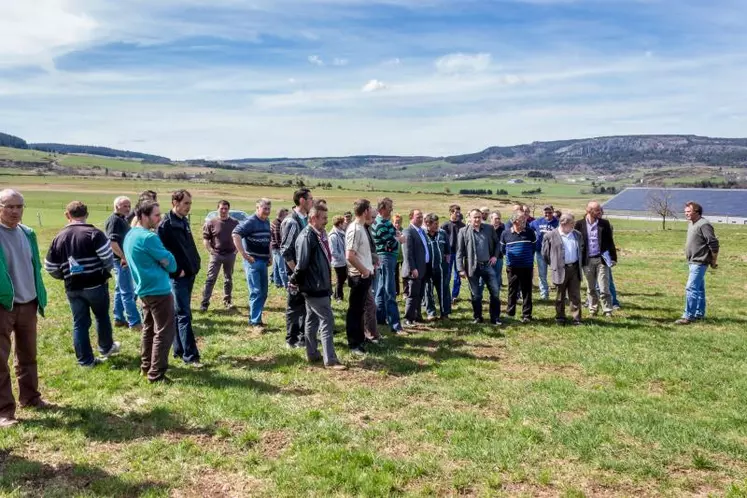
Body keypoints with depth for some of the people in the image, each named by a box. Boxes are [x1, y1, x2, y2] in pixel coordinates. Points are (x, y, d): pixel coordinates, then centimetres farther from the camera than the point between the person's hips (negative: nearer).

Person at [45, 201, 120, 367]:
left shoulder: (59, 237, 4)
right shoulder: (94, 233, -11)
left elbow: (50, 268, 8)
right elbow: (108, 258, -17)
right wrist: (106, 272, 4)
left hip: (72, 288, 3)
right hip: (95, 284, -3)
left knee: (79, 323, 9)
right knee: (102, 317, 17)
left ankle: (85, 360, 14)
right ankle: (106, 347, 34)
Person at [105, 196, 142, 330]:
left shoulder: (122, 219, 15)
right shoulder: (115, 220, -15)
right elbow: (112, 242, -26)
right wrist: (123, 257, -26)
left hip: (124, 259, 10)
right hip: (121, 260, -10)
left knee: (120, 290, 16)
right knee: (127, 292, -7)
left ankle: (119, 318, 24)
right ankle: (135, 322, -4)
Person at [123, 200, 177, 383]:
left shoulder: (130, 235, 9)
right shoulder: (148, 237, -20)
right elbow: (169, 262, -15)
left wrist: (160, 267, 10)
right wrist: (173, 268, 7)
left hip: (144, 289, 10)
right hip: (158, 290, -10)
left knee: (149, 328, 20)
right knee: (165, 332, -3)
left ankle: (146, 366, 29)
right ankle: (156, 374, 0)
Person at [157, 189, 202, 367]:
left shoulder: (184, 221, 12)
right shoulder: (165, 225, -15)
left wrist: (195, 264, 11)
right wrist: (177, 271, -17)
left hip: (190, 274, 9)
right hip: (178, 277, -9)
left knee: (180, 314, 15)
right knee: (184, 316, -5)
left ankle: (179, 350, 24)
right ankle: (190, 355, -1)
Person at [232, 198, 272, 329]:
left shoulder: (267, 222, 13)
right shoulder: (250, 221, -12)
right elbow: (236, 234, -24)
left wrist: (270, 256, 17)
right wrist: (244, 255, -24)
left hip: (263, 261, 8)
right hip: (253, 261, -8)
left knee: (263, 293, 11)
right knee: (256, 292, -8)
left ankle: (254, 317, 23)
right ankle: (255, 321, -1)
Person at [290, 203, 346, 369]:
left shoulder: (320, 234, 9)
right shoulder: (307, 236, -19)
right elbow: (302, 264, -21)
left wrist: (327, 283, 13)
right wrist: (295, 281, -7)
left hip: (320, 286, 9)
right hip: (314, 287, -9)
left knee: (312, 319, 16)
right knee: (327, 321, -6)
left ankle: (312, 354, 27)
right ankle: (330, 360, -1)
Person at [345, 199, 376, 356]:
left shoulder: (362, 227, 10)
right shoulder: (355, 229, -19)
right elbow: (349, 256, -25)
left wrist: (368, 269, 11)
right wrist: (364, 271, -17)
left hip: (365, 274, 9)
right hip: (359, 276, -9)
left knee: (360, 309, 18)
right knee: (355, 310, 0)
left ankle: (360, 339, 30)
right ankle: (353, 344, 9)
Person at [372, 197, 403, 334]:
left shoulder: (385, 221, 11)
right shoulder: (381, 224, -19)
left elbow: (393, 235, 17)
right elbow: (391, 242, -20)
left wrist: (396, 236, -4)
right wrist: (399, 238, -2)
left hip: (386, 257, 10)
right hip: (386, 257, -10)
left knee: (382, 289, 17)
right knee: (390, 293, -10)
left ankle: (380, 317, 29)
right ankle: (395, 325, -9)